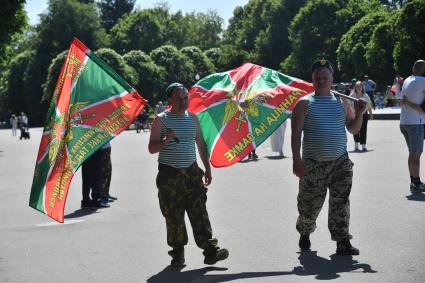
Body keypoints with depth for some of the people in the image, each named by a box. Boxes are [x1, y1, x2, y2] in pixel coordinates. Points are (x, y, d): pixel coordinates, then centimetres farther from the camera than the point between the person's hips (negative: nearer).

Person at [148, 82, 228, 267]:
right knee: (173, 217, 1)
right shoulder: (161, 120, -1)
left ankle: (210, 250, -7)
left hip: (192, 172, 3)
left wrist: (207, 168, 14)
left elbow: (201, 145, 18)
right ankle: (178, 252, 14)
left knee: (199, 212, -5)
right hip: (169, 175, -2)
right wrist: (166, 140, -22)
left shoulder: (193, 118, 11)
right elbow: (152, 148, -4)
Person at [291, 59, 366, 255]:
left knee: (341, 202, -5)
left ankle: (342, 241, -2)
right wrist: (296, 159, -14)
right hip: (313, 163, -2)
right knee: (310, 203, 7)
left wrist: (359, 113, -5)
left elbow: (353, 129, 14)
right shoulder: (305, 103, 0)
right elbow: (296, 133, -5)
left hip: (340, 161, 2)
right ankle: (305, 233, 33)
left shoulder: (341, 102, 10)